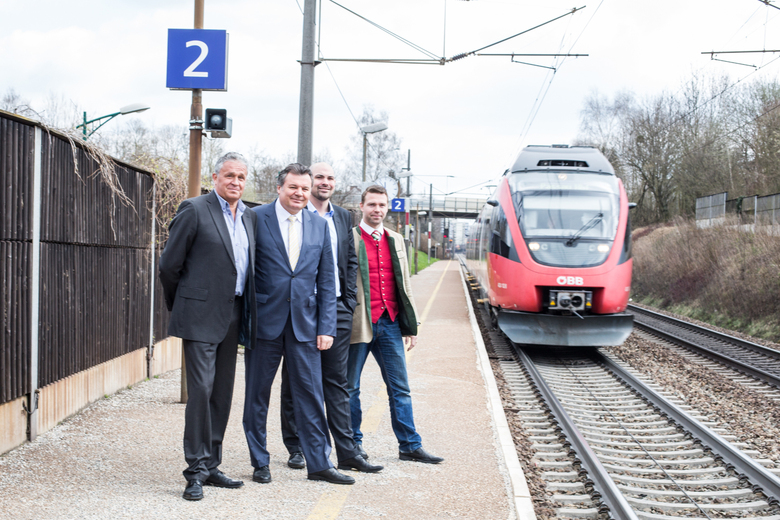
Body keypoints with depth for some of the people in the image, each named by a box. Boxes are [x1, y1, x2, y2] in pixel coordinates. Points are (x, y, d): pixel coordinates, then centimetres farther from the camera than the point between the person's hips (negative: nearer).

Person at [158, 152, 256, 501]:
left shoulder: (249, 217, 13)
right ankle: (196, 471, -3)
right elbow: (169, 264, -4)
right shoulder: (194, 211, -6)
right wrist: (179, 306, 4)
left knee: (223, 393, 9)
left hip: (233, 317, 7)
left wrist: (246, 314, 16)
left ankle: (210, 466, 17)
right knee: (201, 390, -10)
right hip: (201, 315, -6)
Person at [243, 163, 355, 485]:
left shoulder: (319, 226, 8)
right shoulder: (256, 219, -3)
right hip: (264, 321, -2)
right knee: (257, 395, 7)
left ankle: (319, 464, 13)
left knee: (311, 394, 4)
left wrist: (327, 327, 2)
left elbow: (326, 282, 9)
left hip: (304, 323, 2)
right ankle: (260, 463, 19)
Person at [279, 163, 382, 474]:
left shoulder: (343, 217, 14)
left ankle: (347, 453, 6)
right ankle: (296, 448, 16)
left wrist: (350, 298, 8)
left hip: (336, 308, 4)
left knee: (337, 381, 5)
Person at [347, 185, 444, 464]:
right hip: (358, 324, -5)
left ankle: (410, 446, 13)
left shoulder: (395, 240, 13)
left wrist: (411, 325, 13)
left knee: (400, 388, 7)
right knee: (350, 387, 5)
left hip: (389, 323, 5)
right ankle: (354, 443, 17)